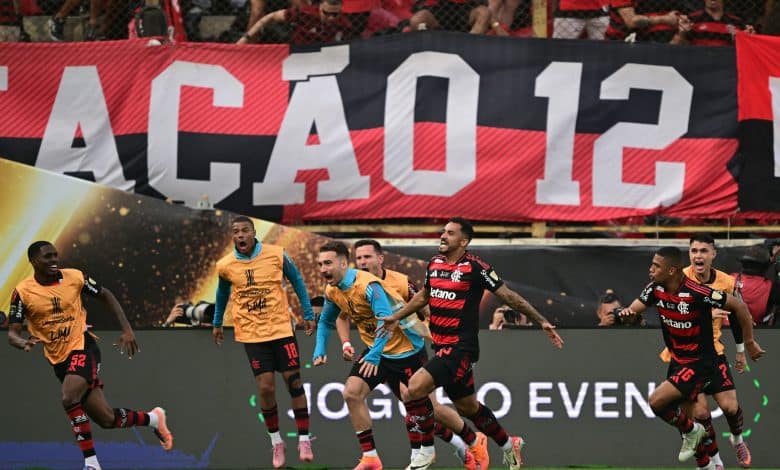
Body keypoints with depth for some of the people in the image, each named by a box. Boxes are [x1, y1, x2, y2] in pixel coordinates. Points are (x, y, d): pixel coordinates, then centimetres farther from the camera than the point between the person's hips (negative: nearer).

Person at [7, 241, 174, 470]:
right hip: (59, 358, 2)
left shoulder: (74, 277, -7)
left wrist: (126, 329, 3)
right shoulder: (23, 292, -8)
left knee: (69, 398, -30)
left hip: (82, 346, -2)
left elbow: (105, 296, 9)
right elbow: (12, 333, -8)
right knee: (106, 419, 2)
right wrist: (23, 343, -32)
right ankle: (152, 419, 30)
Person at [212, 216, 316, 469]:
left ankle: (303, 440, 9)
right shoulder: (225, 266, -4)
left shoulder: (276, 255, -8)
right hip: (251, 334, 0)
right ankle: (276, 442, 10)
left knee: (294, 382, 0)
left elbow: (297, 281, 6)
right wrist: (217, 323, 24)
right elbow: (222, 293, 17)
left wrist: (308, 314, 5)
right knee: (266, 387, -6)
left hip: (281, 329, 0)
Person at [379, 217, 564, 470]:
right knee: (467, 406, 18)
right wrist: (397, 317, 23)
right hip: (442, 347, 8)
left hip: (461, 348, -8)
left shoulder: (475, 267, -13)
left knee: (415, 388, -22)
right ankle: (508, 445, 38)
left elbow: (508, 296, -8)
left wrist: (542, 321, -7)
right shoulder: (435, 263, 8)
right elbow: (424, 295, 27)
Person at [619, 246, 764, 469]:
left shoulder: (697, 292, -26)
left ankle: (691, 431, 7)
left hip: (700, 361, -8)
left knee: (657, 402, -20)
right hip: (677, 361, 8)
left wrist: (749, 342, -11)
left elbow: (739, 306, -19)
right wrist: (626, 312, -31)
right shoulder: (656, 288, -6)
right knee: (684, 415, 14)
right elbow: (634, 309, -5)